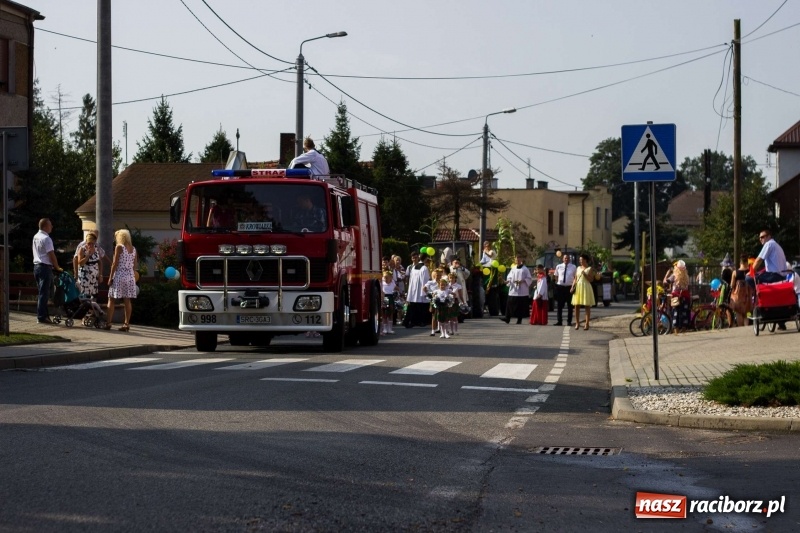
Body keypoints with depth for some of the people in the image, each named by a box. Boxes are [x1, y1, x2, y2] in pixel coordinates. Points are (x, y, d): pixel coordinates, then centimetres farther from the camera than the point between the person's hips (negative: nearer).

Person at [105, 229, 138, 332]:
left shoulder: (119, 247, -7)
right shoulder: (133, 249, 10)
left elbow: (115, 264, -9)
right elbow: (135, 265, 12)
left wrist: (110, 277, -6)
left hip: (119, 275, -5)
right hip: (130, 276, 5)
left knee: (112, 300, 1)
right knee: (127, 300, 4)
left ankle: (108, 323, -1)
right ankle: (127, 323, 2)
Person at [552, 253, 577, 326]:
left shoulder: (573, 267, 3)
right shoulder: (558, 266, 4)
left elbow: (575, 277, 6)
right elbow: (556, 276, 12)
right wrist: (556, 284, 4)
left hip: (569, 287, 0)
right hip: (560, 287, 0)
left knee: (570, 306, 6)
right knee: (559, 305, 3)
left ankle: (569, 321, 13)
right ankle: (559, 321, 8)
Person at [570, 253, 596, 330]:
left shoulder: (589, 269, 0)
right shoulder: (578, 268, 13)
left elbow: (591, 279, -7)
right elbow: (575, 279, 13)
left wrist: (584, 273, -17)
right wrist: (572, 287, 1)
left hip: (586, 288, -4)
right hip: (578, 287, 4)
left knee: (587, 306, -1)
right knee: (577, 306, 0)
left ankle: (587, 324, 0)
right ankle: (577, 323, 5)